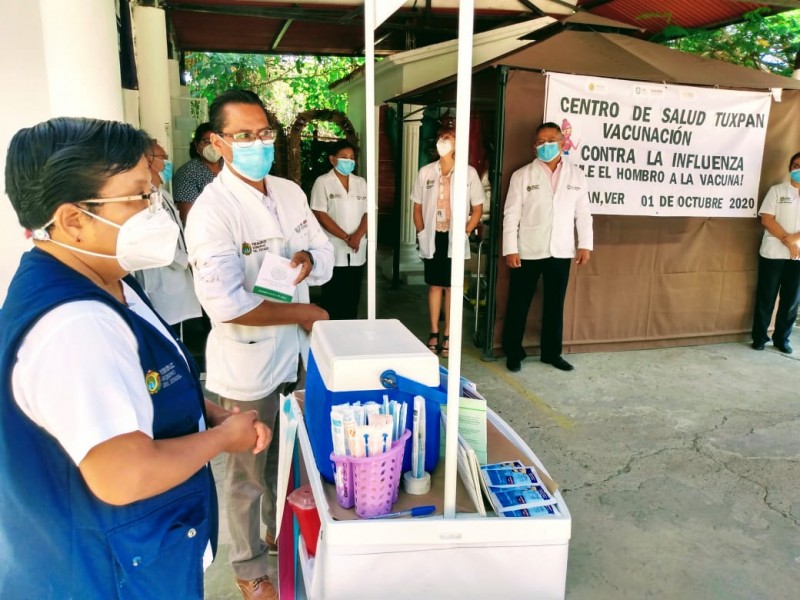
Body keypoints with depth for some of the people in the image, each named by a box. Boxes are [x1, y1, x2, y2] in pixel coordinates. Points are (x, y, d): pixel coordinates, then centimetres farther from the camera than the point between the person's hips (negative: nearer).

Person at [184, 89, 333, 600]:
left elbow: (326, 255, 12)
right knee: (248, 472, 13)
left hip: (296, 353, 6)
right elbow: (226, 305, -27)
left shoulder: (290, 192, 3)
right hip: (248, 364, -6)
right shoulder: (212, 210, -19)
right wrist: (306, 313, -17)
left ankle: (281, 533, 49)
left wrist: (308, 260, -13)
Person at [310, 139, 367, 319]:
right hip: (333, 252, -4)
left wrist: (357, 236, -12)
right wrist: (346, 237, -15)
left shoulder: (361, 182, 12)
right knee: (332, 298, 2)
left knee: (352, 297, 9)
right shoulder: (323, 182, -2)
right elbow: (320, 215, -10)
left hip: (357, 252, 4)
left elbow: (368, 213, 6)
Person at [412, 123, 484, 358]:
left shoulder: (469, 172, -4)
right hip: (432, 237, 2)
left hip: (454, 238, -2)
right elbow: (418, 207, 8)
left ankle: (448, 336, 16)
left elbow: (477, 208, 0)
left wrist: (464, 233, -7)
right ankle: (434, 333, 20)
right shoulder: (426, 172, 3)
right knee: (434, 286, 9)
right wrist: (422, 234, 0)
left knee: (451, 287, 6)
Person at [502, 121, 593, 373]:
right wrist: (510, 249, -10)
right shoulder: (522, 175, -2)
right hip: (528, 251, -2)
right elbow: (511, 215, -5)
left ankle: (551, 352, 26)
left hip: (561, 251, 2)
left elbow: (583, 213, 7)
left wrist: (585, 244, 2)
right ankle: (513, 353, 20)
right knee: (518, 304, 6)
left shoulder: (576, 174, 5)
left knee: (555, 305, 12)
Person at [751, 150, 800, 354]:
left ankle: (782, 338, 18)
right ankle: (759, 337, 13)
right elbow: (766, 220, -7)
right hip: (773, 253, -2)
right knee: (766, 297, 3)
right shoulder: (777, 190, 2)